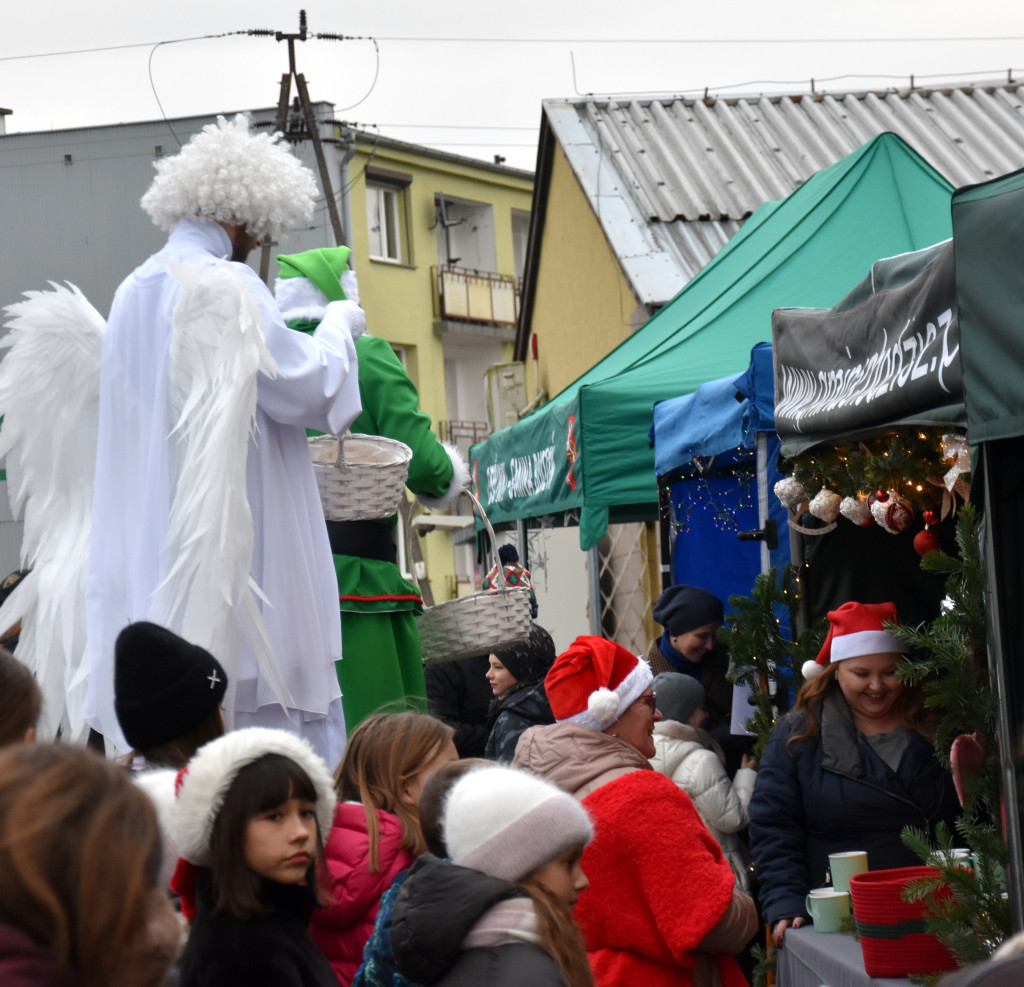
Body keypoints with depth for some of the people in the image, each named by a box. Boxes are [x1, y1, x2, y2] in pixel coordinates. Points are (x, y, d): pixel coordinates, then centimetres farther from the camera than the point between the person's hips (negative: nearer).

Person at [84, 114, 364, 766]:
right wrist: (337, 328, 4)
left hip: (148, 536, 8)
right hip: (230, 533, -8)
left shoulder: (136, 291, 14)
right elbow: (303, 387, -13)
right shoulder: (226, 286, -12)